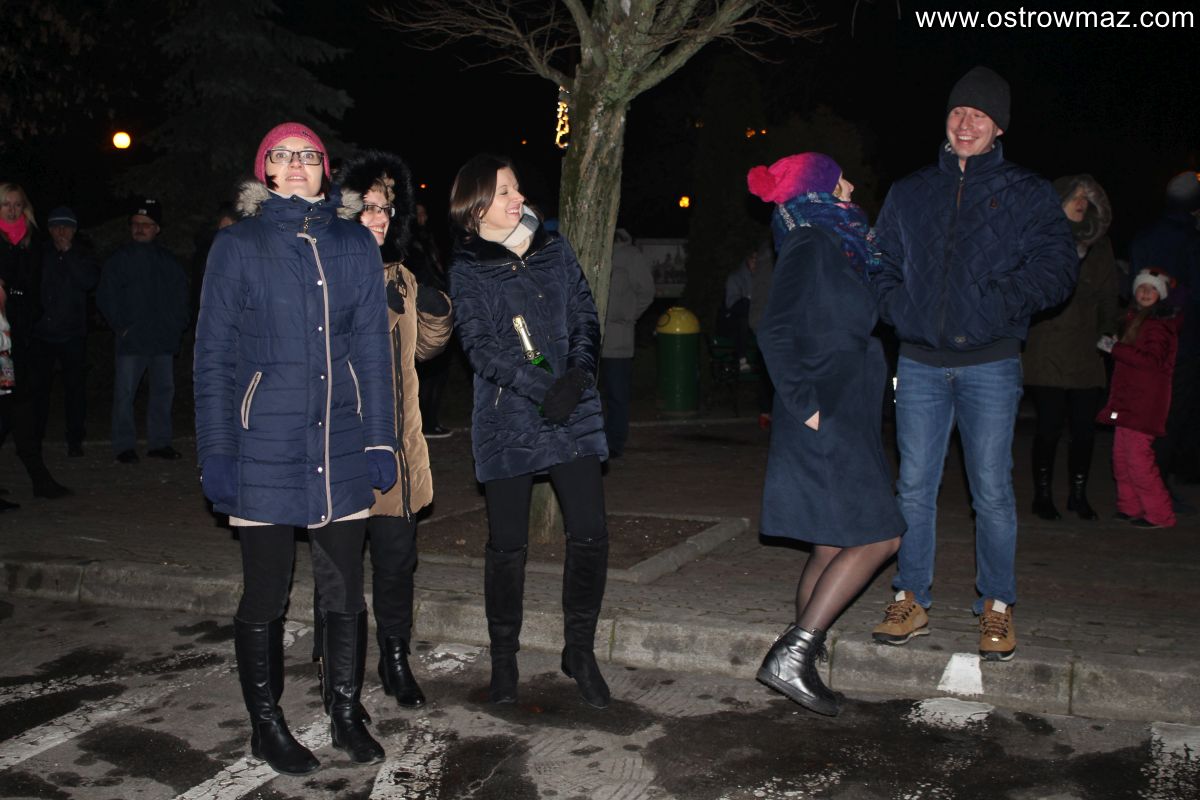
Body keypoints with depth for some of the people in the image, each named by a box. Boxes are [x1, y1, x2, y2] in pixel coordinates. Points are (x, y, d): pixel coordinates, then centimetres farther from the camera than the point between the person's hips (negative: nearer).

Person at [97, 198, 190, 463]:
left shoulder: (168, 261, 12)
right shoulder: (119, 259, 4)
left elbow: (181, 295, 17)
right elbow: (105, 297, 2)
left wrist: (178, 326, 5)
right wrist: (120, 326, -6)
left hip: (163, 339, 3)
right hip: (132, 339, -3)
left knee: (163, 389, 7)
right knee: (125, 391, -4)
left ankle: (159, 442, 16)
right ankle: (124, 445, 3)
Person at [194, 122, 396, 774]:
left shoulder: (355, 245, 7)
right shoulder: (238, 246, 0)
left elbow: (373, 348, 8)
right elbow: (213, 355, 0)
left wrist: (380, 439, 3)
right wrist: (216, 451, -6)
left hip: (341, 449, 2)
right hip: (264, 449, -2)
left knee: (345, 591, 9)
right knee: (265, 594, 8)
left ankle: (346, 714, 26)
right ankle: (266, 725, 25)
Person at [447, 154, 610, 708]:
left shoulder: (554, 248, 10)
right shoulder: (467, 269, 0)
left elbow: (585, 315, 8)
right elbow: (479, 346, -9)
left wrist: (578, 373, -10)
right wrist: (541, 389, -21)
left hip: (573, 413, 3)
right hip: (507, 421, -2)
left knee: (590, 533, -3)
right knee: (506, 544, 4)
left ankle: (580, 651, 16)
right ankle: (503, 658, 22)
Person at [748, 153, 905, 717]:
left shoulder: (835, 246, 18)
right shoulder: (810, 245, -11)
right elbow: (774, 332, -19)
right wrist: (805, 404, -19)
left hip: (844, 422, 10)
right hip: (826, 425, -10)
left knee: (831, 547, 10)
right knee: (878, 538, -11)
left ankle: (799, 661, 17)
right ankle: (791, 654, -10)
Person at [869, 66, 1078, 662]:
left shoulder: (1027, 194, 6)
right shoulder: (909, 193, 15)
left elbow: (1056, 266, -1)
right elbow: (882, 263, 17)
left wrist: (999, 305, -15)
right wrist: (899, 311, -2)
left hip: (990, 364, -2)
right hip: (920, 362, 2)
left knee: (992, 490, 0)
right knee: (914, 486, 5)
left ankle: (996, 608, 14)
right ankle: (910, 600, 16)